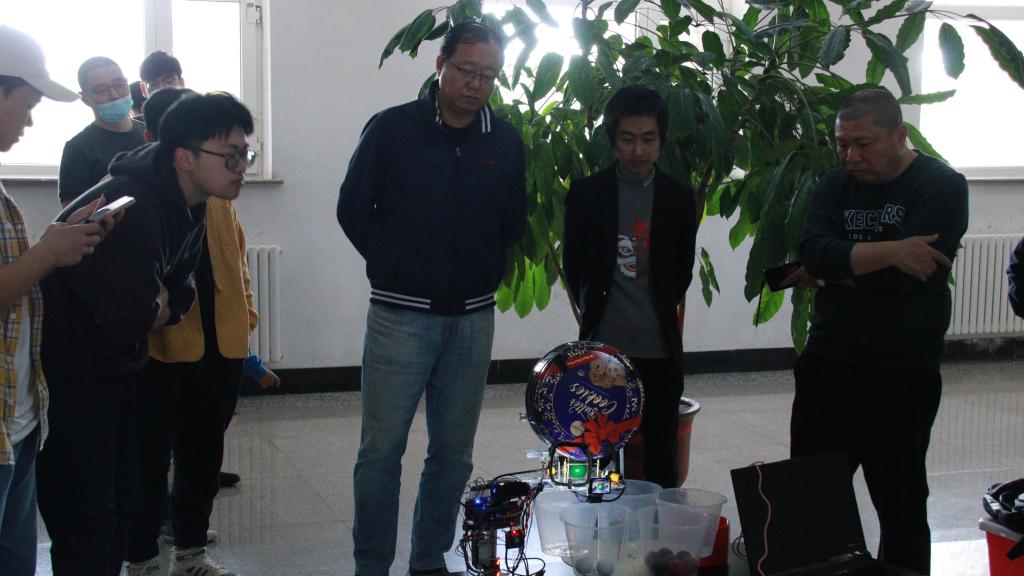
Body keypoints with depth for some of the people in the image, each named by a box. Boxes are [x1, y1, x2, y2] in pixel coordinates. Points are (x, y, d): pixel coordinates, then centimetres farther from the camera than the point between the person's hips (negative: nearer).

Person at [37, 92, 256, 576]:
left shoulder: (189, 205, 3)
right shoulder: (131, 208, -28)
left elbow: (178, 294, 10)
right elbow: (131, 318, -27)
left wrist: (156, 305, -8)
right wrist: (162, 307, -8)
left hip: (116, 371, 9)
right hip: (70, 379, -9)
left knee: (121, 507, 17)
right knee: (86, 523, -4)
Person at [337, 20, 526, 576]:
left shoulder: (506, 143, 5)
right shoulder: (392, 128, -4)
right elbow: (353, 208, 2)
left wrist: (484, 273, 6)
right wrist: (394, 268, 0)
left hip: (473, 319, 3)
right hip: (400, 315, -3)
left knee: (454, 452, 10)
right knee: (382, 449, 0)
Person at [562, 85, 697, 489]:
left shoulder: (679, 198, 3)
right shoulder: (586, 193, -1)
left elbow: (682, 272, 11)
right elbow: (574, 264, 8)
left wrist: (659, 314, 10)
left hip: (660, 351, 1)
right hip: (602, 347, -1)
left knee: (662, 461, 8)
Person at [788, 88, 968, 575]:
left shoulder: (942, 187, -7)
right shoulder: (835, 186, 8)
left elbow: (902, 278, -20)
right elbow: (813, 254, -12)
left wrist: (830, 272, -7)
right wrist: (890, 251, -24)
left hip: (901, 375, -5)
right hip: (826, 365, 5)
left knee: (901, 505, 7)